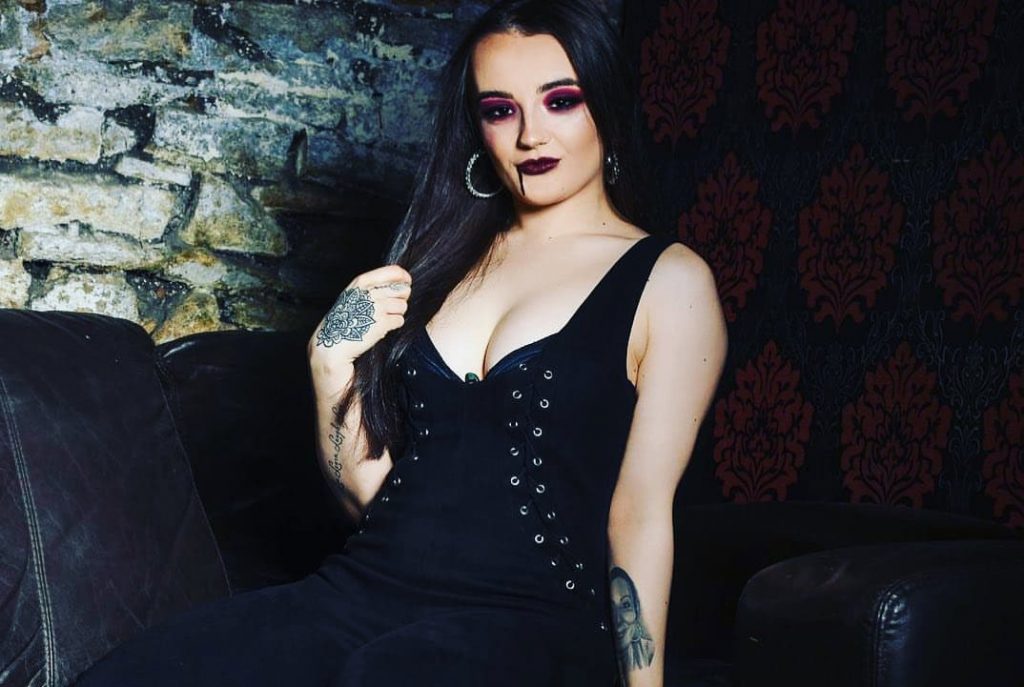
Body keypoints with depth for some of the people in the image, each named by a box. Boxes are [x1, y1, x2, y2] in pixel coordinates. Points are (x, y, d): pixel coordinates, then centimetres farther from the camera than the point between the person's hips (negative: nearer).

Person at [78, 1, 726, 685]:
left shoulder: (669, 281, 3)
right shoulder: (445, 257, 18)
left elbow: (641, 514, -1)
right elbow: (365, 489, 14)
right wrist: (332, 360, -1)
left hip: (524, 621, -4)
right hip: (362, 591, 5)